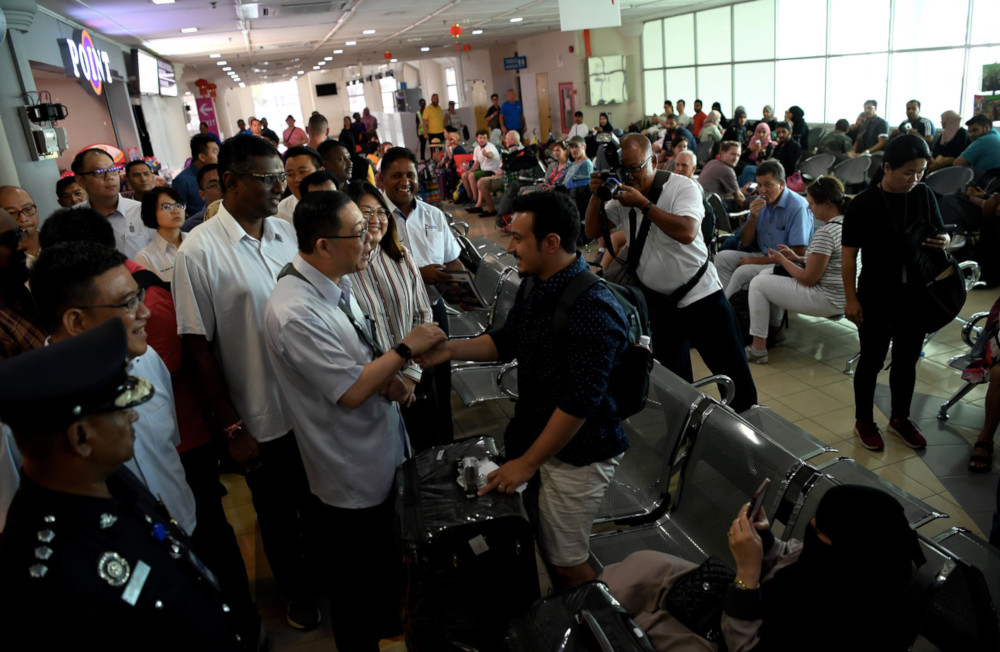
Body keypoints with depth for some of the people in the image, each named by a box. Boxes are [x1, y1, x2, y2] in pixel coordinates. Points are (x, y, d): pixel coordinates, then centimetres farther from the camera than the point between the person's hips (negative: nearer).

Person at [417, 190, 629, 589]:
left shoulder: (592, 309, -28)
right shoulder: (537, 287, 1)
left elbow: (580, 401, -28)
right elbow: (506, 341, 14)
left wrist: (526, 463, -20)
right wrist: (450, 350, -1)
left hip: (576, 453, -8)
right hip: (539, 436, 8)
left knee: (566, 563, 8)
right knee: (549, 545, 23)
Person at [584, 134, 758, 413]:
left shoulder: (681, 186, -12)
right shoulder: (621, 196, 2)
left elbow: (687, 232, -28)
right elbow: (593, 231, 5)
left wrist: (643, 203, -27)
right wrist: (596, 194, -11)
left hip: (700, 296, -4)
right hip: (660, 304, 4)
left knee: (732, 371, 4)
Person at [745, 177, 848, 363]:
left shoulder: (826, 233, -24)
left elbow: (809, 279, -20)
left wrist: (782, 260, -6)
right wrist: (797, 258, 11)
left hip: (828, 301, -10)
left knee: (757, 284, -5)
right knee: (766, 275, 17)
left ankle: (758, 351, -1)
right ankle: (774, 330, 27)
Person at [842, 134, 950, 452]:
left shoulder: (924, 195, 1)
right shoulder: (862, 205, -12)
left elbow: (940, 232, 13)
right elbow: (850, 254, -10)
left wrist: (943, 240, -12)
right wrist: (851, 299, -12)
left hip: (916, 295, 5)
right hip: (876, 300, -4)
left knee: (907, 360, 16)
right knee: (872, 361, 8)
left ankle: (900, 418, 35)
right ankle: (864, 421, 26)